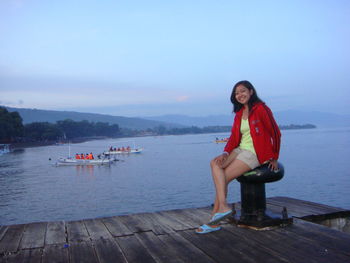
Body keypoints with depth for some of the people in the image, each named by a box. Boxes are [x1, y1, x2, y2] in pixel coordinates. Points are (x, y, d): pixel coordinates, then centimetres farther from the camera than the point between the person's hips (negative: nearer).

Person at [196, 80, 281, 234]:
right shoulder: (239, 113, 17)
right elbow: (234, 137, 12)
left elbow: (275, 133, -5)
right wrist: (225, 153, -6)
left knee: (224, 177, -17)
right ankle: (223, 207, -21)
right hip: (240, 150, 7)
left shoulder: (260, 109, -7)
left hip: (254, 153, -7)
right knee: (215, 163, -17)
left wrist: (274, 158, -1)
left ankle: (214, 221, -9)